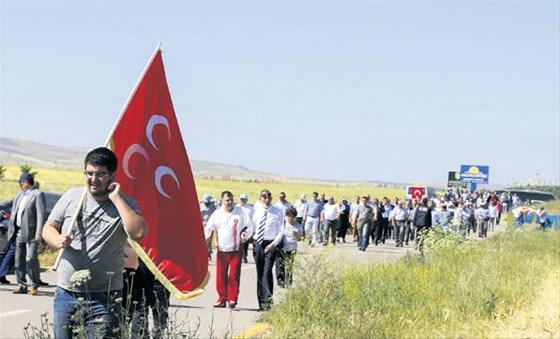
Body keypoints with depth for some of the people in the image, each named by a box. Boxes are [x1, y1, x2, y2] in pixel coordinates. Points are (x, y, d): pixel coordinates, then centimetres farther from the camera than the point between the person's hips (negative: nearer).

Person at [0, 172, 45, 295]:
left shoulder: (37, 194, -7)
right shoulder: (20, 195, 16)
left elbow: (41, 214, -13)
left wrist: (39, 233, -19)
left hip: (31, 233, -8)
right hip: (19, 232, 8)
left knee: (31, 259, -10)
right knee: (19, 260, 8)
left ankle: (35, 285, 3)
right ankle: (22, 286, 15)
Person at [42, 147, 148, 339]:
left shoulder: (124, 204, -3)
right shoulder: (71, 197, 6)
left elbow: (138, 233, -21)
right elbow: (48, 228, 13)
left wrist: (116, 198, -18)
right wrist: (58, 241, -11)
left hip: (103, 298, -3)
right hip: (65, 293, 4)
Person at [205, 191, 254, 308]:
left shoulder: (241, 212, 1)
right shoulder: (217, 214, 5)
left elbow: (250, 226, 5)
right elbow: (209, 228, 5)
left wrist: (244, 237, -9)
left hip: (236, 249, -2)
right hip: (222, 250, 2)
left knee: (234, 275, -7)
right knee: (221, 275, 3)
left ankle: (232, 299, -2)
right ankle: (222, 299, 13)